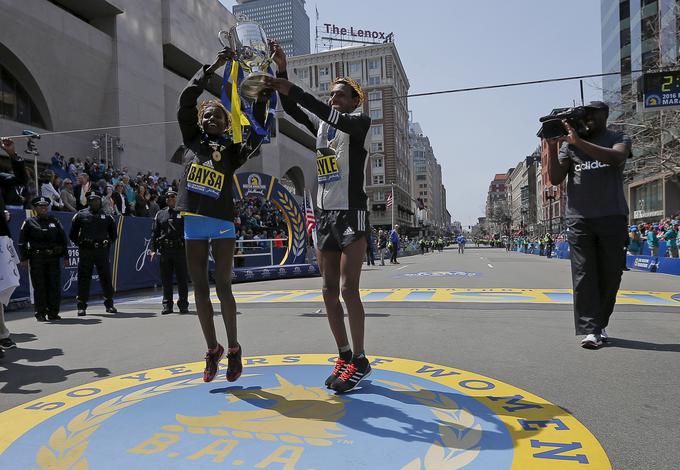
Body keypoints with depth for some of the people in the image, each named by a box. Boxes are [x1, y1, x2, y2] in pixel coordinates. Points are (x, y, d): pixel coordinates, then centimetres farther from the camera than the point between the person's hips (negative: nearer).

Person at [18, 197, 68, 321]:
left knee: (54, 285, 3)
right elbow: (22, 241, 3)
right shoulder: (29, 222, 5)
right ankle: (40, 313, 8)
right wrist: (24, 258, -3)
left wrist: (64, 254, 7)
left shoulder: (55, 221, 13)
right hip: (36, 258, -2)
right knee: (39, 286, 0)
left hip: (53, 257, 2)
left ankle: (53, 312, 11)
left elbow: (63, 238, 14)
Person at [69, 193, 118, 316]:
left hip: (102, 251, 2)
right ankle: (82, 306, 8)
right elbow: (72, 234, 11)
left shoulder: (107, 216, 10)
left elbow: (114, 234, 20)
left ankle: (109, 304, 14)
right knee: (84, 278, 0)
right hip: (86, 252, -1)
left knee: (106, 277, 4)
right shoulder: (80, 215, 5)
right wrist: (80, 244, 4)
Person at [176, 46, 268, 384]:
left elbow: (256, 135, -9)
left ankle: (233, 348, 14)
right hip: (193, 222, 3)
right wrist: (213, 67, 3)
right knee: (200, 288, 6)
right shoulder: (192, 139, 12)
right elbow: (186, 100, 5)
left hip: (222, 223, -3)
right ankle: (212, 350, 19)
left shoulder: (231, 150, 6)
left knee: (223, 287, -1)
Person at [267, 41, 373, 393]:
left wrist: (293, 90, -25)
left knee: (348, 290, -10)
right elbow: (292, 110, 9)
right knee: (330, 291, 6)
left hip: (352, 214, -7)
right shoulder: (321, 125, 19)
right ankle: (344, 356, 16)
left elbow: (333, 116, -20)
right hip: (325, 215, 7)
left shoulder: (360, 121, -1)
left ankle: (360, 360, 2)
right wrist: (281, 71, -3)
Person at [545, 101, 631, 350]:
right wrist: (552, 147, -5)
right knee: (584, 275, -5)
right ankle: (589, 331, -5)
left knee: (610, 275, 4)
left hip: (612, 217, 0)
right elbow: (555, 178, 6)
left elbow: (617, 158, -15)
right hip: (579, 218, 0)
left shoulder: (619, 138, 9)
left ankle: (600, 325, 19)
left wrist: (579, 142, -19)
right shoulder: (569, 143, 13)